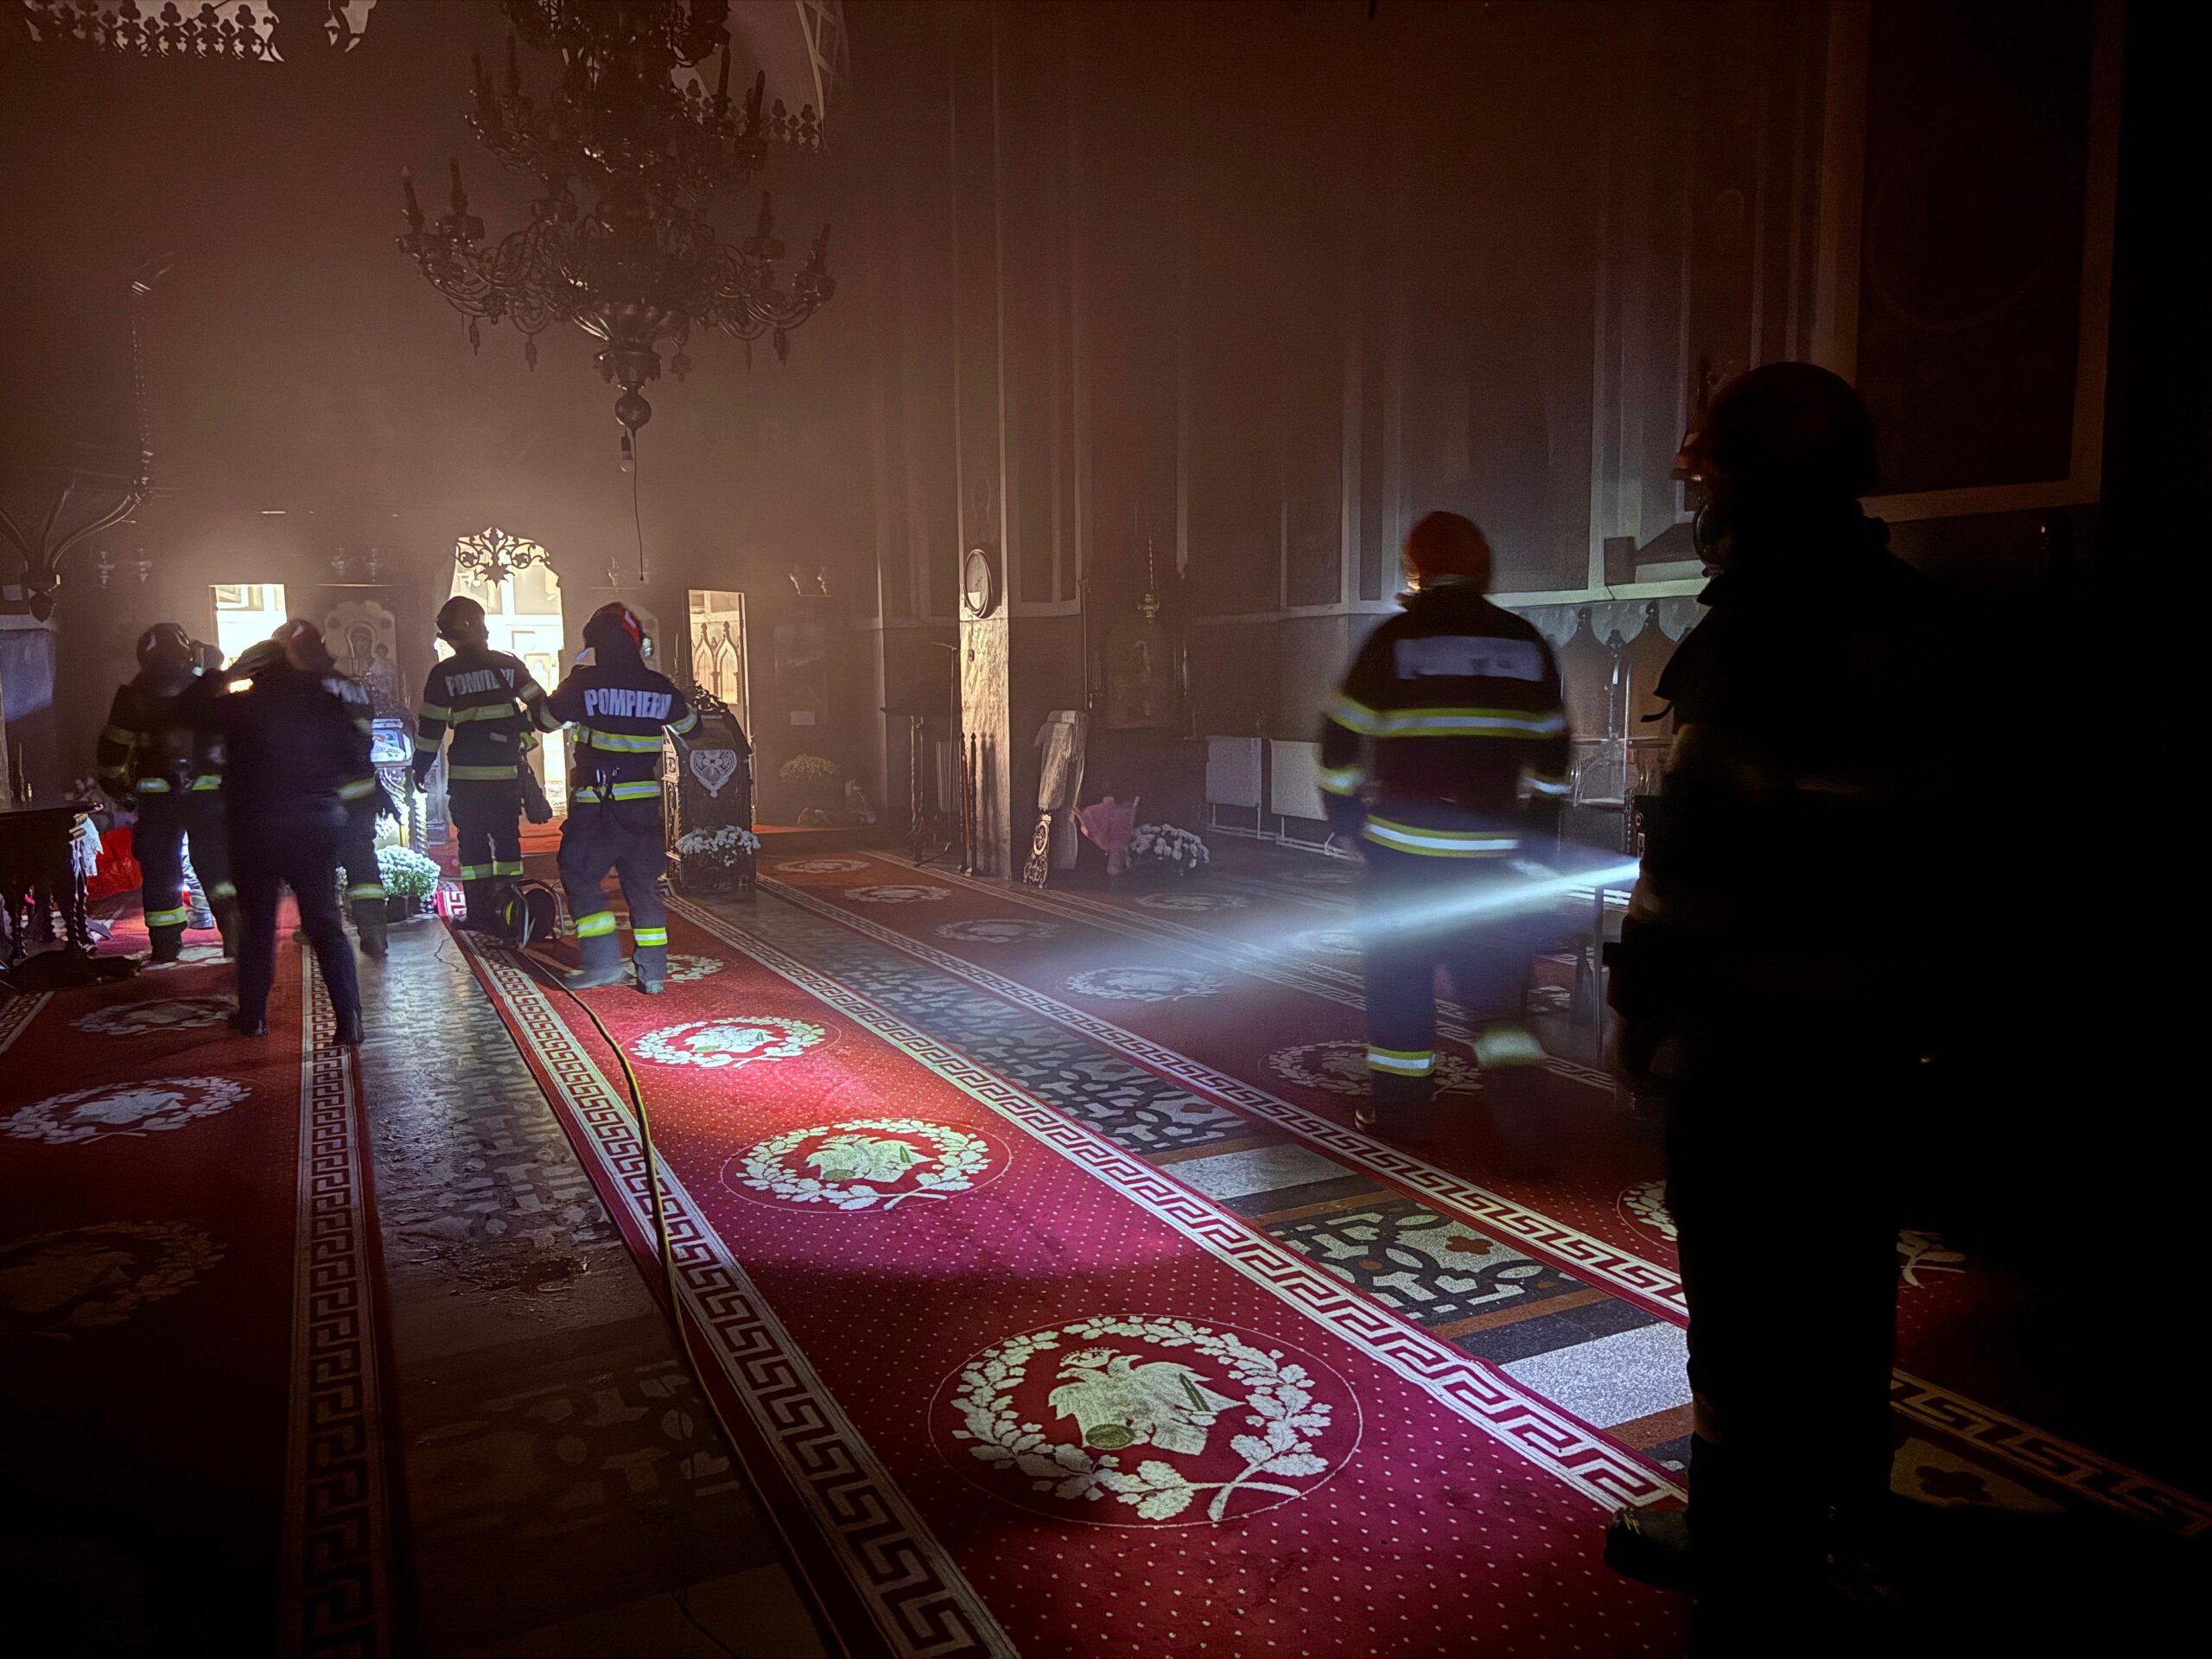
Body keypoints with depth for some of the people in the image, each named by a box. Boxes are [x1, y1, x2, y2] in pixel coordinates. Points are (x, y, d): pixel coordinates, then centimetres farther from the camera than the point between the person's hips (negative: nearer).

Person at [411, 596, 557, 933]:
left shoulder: (444, 674, 0)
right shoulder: (509, 665, 2)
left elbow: (429, 728, 2)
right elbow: (542, 710, 1)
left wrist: (420, 768, 12)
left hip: (466, 773, -1)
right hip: (507, 771, 2)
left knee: (472, 839, 5)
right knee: (506, 835, 12)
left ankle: (479, 912, 4)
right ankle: (509, 905, 10)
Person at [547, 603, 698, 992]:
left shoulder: (585, 683, -9)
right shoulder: (660, 688, 3)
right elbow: (691, 726, 18)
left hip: (595, 807, -4)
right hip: (643, 806, 4)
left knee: (580, 878, 8)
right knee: (644, 886, 11)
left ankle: (603, 961, 0)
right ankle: (653, 971, 11)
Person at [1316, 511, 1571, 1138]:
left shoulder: (1393, 640, -5)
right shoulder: (1526, 644, 6)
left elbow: (1342, 740, -1)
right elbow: (1551, 753, 12)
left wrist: (1347, 812, 12)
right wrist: (1539, 825, 22)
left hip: (1403, 843, -2)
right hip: (1494, 845, 2)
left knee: (1399, 967, 8)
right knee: (1492, 954, 15)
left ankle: (1399, 1105, 15)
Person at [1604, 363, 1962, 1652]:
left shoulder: (1768, 622, -16)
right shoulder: (1914, 620, 11)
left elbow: (1707, 830, -22)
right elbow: (1927, 827, 16)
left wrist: (1646, 999, -14)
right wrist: (1913, 989, 22)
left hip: (1756, 1024, -9)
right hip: (1881, 1024, 9)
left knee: (1750, 1304, 1)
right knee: (1846, 1279, 21)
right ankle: (1834, 1519, 39)